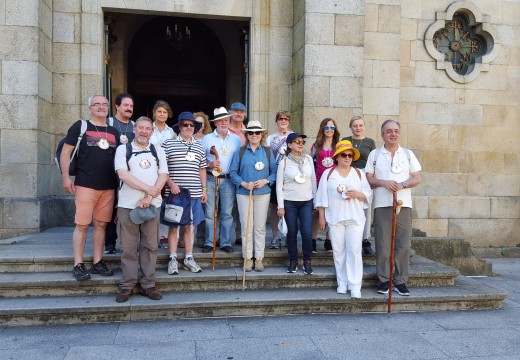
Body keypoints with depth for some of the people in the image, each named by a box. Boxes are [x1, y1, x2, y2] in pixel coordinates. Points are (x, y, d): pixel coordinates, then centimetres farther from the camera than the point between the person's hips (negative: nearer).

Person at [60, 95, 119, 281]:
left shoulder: (114, 132, 14)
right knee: (82, 225, -2)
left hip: (109, 187, 5)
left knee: (101, 224, 9)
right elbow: (65, 152, -1)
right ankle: (78, 265, 5)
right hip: (86, 185, -4)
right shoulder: (80, 126, 1)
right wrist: (66, 176, -9)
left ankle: (97, 262, 17)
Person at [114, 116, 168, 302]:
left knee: (150, 245, 4)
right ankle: (127, 285, 12)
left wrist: (149, 197, -10)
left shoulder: (158, 151, 13)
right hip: (127, 205, -2)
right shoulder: (123, 149, 6)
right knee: (128, 247, 2)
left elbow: (163, 176, 3)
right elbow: (123, 174, -7)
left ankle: (148, 285, 11)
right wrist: (149, 189, -11)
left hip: (152, 205, 2)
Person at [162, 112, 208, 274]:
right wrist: (170, 183, -14)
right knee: (174, 226, 3)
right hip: (175, 193, -3)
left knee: (190, 226, 10)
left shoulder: (199, 146, 13)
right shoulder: (168, 144, 0)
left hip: (194, 194, 4)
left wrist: (204, 189, 12)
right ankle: (173, 259, 11)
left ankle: (189, 258, 18)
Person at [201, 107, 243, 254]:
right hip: (211, 179, -1)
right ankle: (209, 242, 9)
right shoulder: (207, 139, 7)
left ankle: (226, 242, 11)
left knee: (227, 213, 3)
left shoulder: (236, 140, 11)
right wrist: (210, 164, -14)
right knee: (210, 212, 0)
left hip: (229, 180, 1)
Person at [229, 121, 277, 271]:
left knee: (260, 227, 5)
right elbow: (233, 172, 1)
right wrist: (243, 183, -13)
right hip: (244, 193, -1)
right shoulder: (240, 152, 5)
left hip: (263, 193, 1)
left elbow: (274, 171, 4)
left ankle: (259, 258, 14)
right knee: (246, 227, 2)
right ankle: (247, 258, 13)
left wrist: (266, 181, -12)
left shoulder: (267, 152, 7)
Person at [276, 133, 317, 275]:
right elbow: (279, 185, -2)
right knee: (292, 232, 5)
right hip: (289, 202, -1)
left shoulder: (308, 159, 4)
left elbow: (313, 180, 10)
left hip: (307, 201, 2)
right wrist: (280, 206, -5)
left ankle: (307, 261, 14)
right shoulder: (284, 162, -3)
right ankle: (293, 261, 21)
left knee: (307, 233, -5)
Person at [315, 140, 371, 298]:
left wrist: (357, 194, -12)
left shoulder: (359, 173, 10)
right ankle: (342, 282, 17)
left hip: (355, 218, 0)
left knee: (354, 251, -6)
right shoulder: (328, 173, 6)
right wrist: (322, 217, 1)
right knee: (339, 251, 5)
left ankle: (355, 286, -1)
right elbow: (322, 196, 5)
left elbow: (368, 194, 10)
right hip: (335, 218, 0)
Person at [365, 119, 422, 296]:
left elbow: (417, 178, 7)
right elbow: (368, 179, 4)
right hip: (382, 204, -1)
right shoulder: (374, 154, 8)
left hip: (403, 204, 1)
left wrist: (402, 184, -11)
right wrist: (383, 183, -13)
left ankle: (400, 281, 10)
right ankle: (384, 280, 10)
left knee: (403, 244, 0)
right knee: (382, 244, 0)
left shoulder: (408, 154, 11)